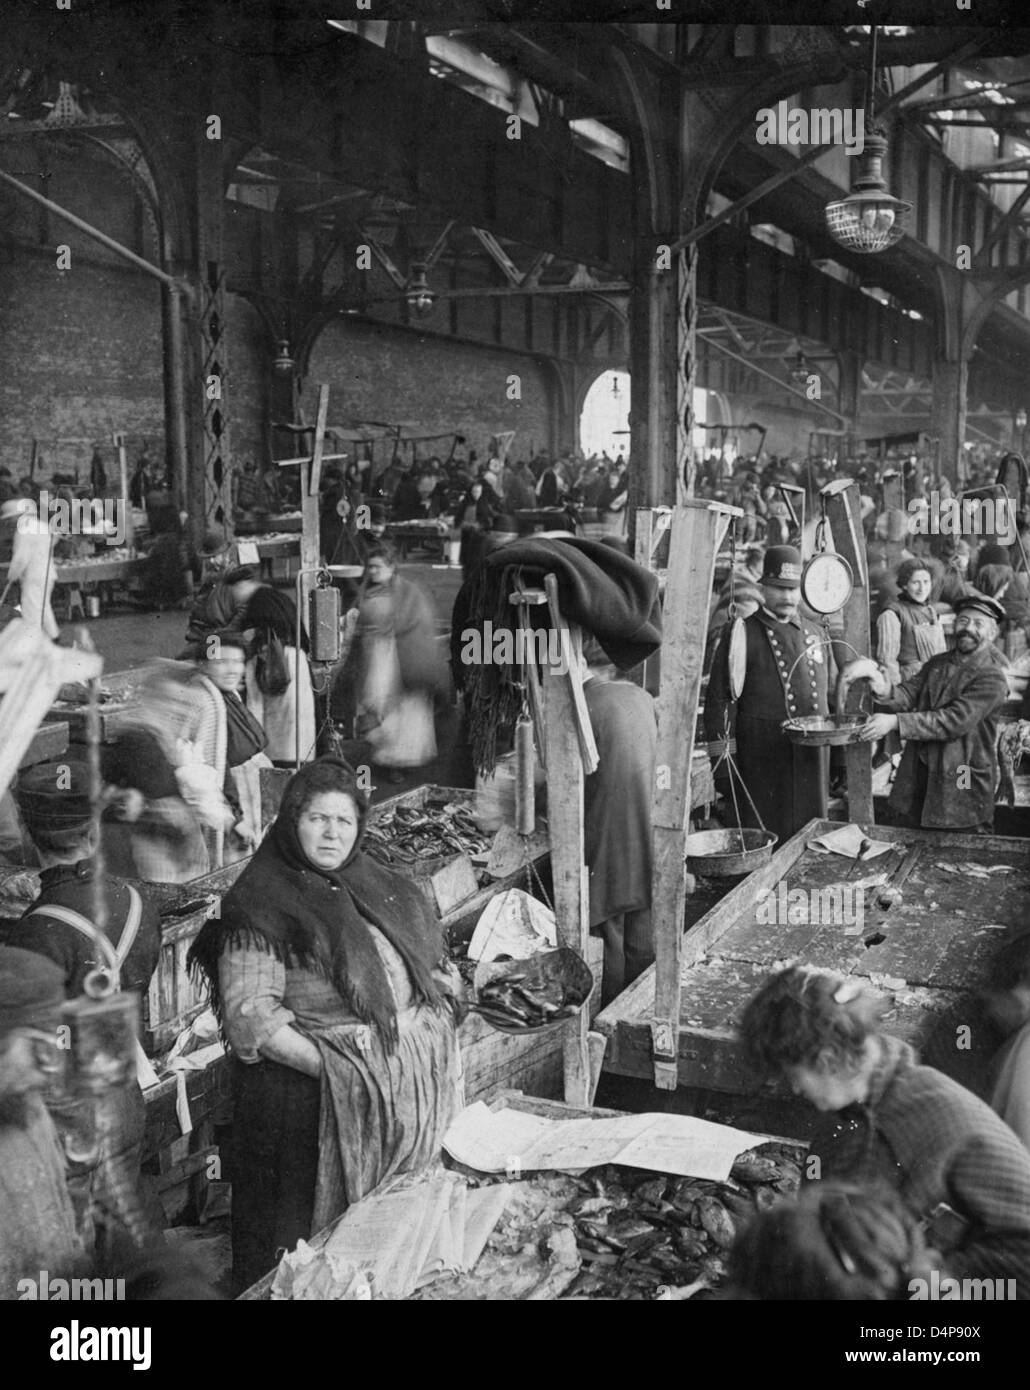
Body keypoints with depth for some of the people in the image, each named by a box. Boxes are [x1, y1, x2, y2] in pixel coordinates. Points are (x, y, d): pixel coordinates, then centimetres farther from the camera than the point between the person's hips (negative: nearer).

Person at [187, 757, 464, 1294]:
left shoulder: (381, 887, 12)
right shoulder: (262, 905, -8)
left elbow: (438, 970, 17)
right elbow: (251, 1014, -16)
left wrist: (434, 1036, -1)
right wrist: (336, 1069, -20)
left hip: (412, 1087, 6)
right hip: (311, 1092, -6)